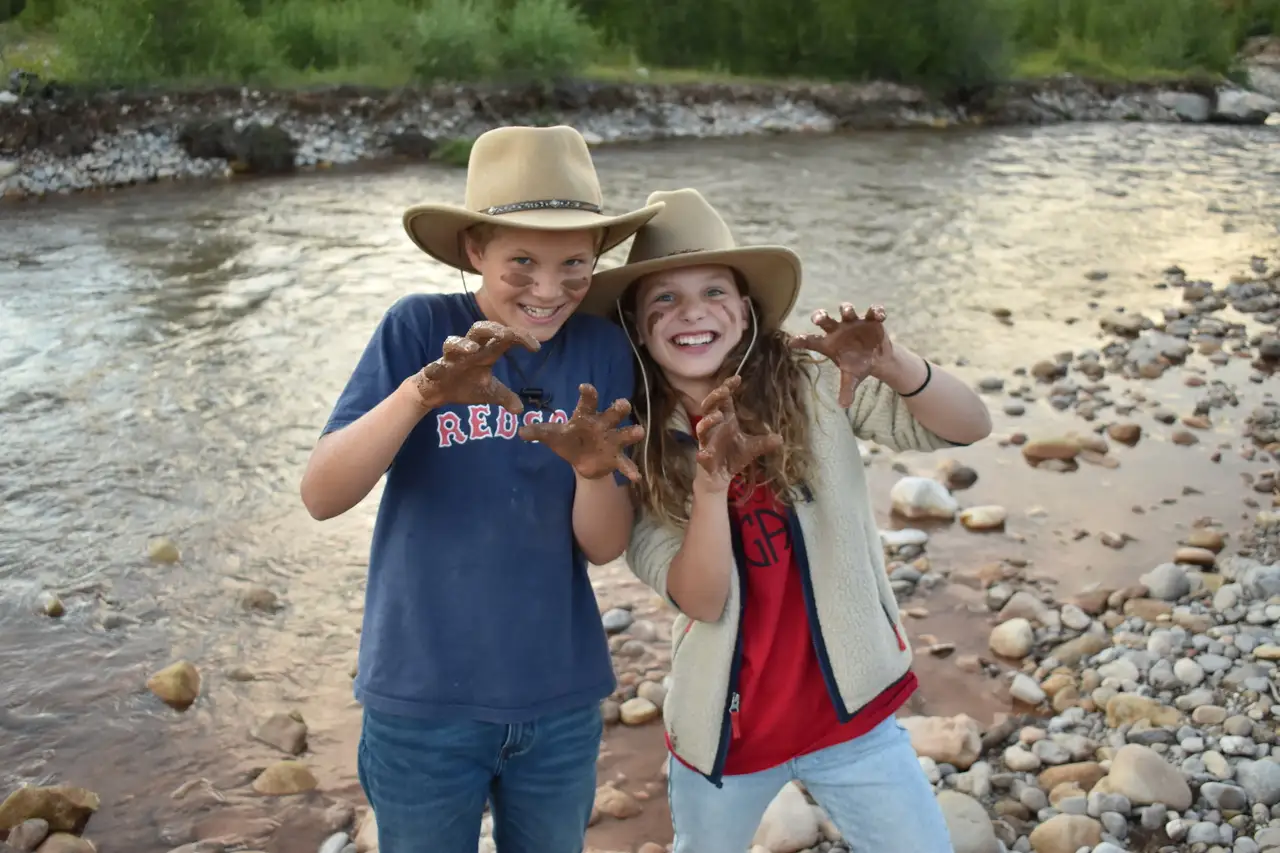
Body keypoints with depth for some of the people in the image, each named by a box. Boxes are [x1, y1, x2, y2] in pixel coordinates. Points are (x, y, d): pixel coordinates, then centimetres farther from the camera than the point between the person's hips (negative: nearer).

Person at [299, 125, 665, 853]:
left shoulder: (603, 349, -7)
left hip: (561, 701, 2)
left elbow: (605, 547, -7)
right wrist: (420, 393, -36)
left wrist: (593, 470, -29)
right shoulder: (421, 328, -13)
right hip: (422, 701, -2)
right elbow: (322, 495, -20)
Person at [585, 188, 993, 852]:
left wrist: (893, 365, -36)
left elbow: (970, 426, -17)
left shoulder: (814, 387, -12)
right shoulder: (634, 447, -11)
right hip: (721, 725, 1)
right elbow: (703, 602, -18)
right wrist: (711, 481, -35)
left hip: (848, 706, -1)